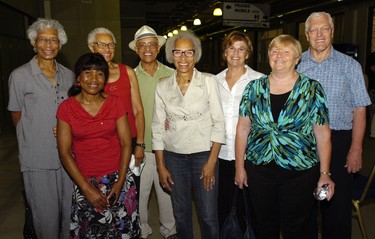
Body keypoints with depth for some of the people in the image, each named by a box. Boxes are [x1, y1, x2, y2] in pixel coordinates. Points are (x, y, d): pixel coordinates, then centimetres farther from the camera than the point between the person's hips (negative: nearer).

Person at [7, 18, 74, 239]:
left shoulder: (69, 75, 7)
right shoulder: (19, 76, -4)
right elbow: (17, 116, 3)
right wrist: (35, 139, 3)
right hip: (38, 159, -3)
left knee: (71, 211, 13)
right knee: (46, 214, 7)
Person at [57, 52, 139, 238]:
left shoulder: (115, 103, -1)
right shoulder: (66, 108, -4)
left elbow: (126, 143, -3)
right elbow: (64, 153, -5)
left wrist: (120, 182, -10)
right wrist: (86, 188, -11)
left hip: (117, 180, 1)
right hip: (85, 183, -1)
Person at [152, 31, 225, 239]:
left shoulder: (209, 81, -4)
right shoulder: (162, 87, 2)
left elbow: (218, 123, -5)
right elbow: (158, 128, 5)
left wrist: (212, 161, -9)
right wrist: (160, 166, 3)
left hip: (203, 154, -2)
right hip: (173, 156, 2)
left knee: (208, 216, 4)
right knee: (181, 214, 15)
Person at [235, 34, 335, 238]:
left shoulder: (312, 89, -3)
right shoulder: (254, 88, 2)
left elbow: (322, 134, -2)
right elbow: (242, 128, 4)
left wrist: (324, 173, -5)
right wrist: (239, 167, 4)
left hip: (300, 171, -1)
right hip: (259, 169, 2)